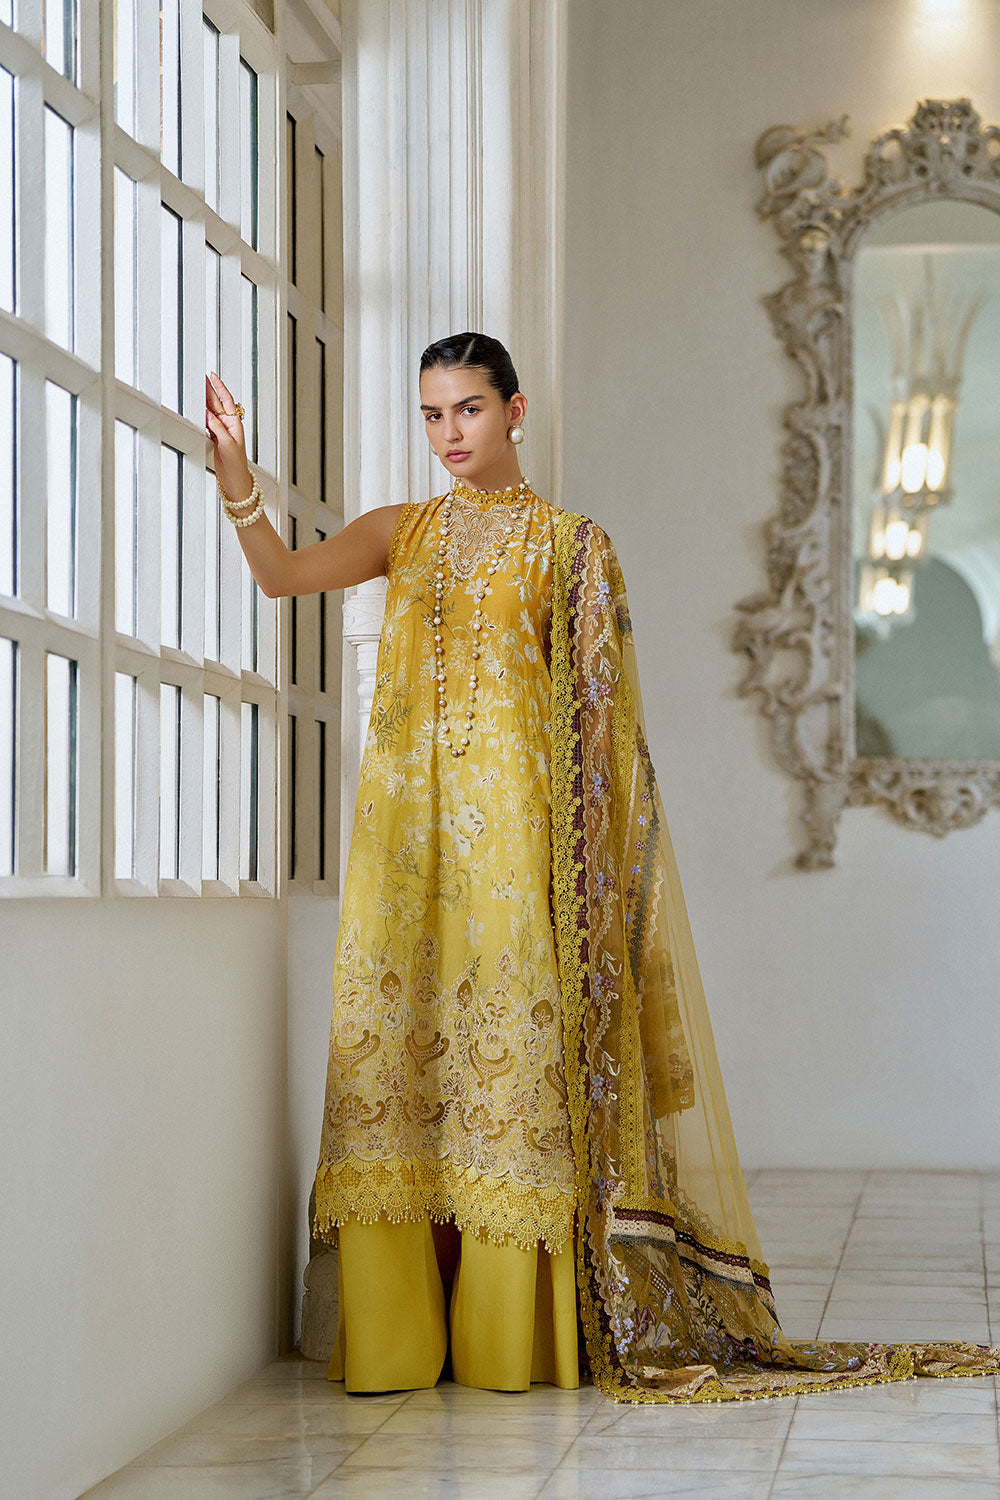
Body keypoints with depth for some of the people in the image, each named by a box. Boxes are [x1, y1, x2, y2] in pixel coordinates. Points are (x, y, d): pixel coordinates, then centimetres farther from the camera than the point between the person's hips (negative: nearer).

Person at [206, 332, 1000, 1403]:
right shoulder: (400, 532, 16)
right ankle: (400, 1335, 1)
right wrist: (234, 471, -15)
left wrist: (588, 841, -5)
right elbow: (282, 574, 0)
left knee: (506, 1038, -7)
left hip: (509, 815, -3)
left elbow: (596, 708, 4)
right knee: (399, 1039, -2)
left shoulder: (568, 545, 7)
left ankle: (504, 1333, -2)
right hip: (405, 819, 3)